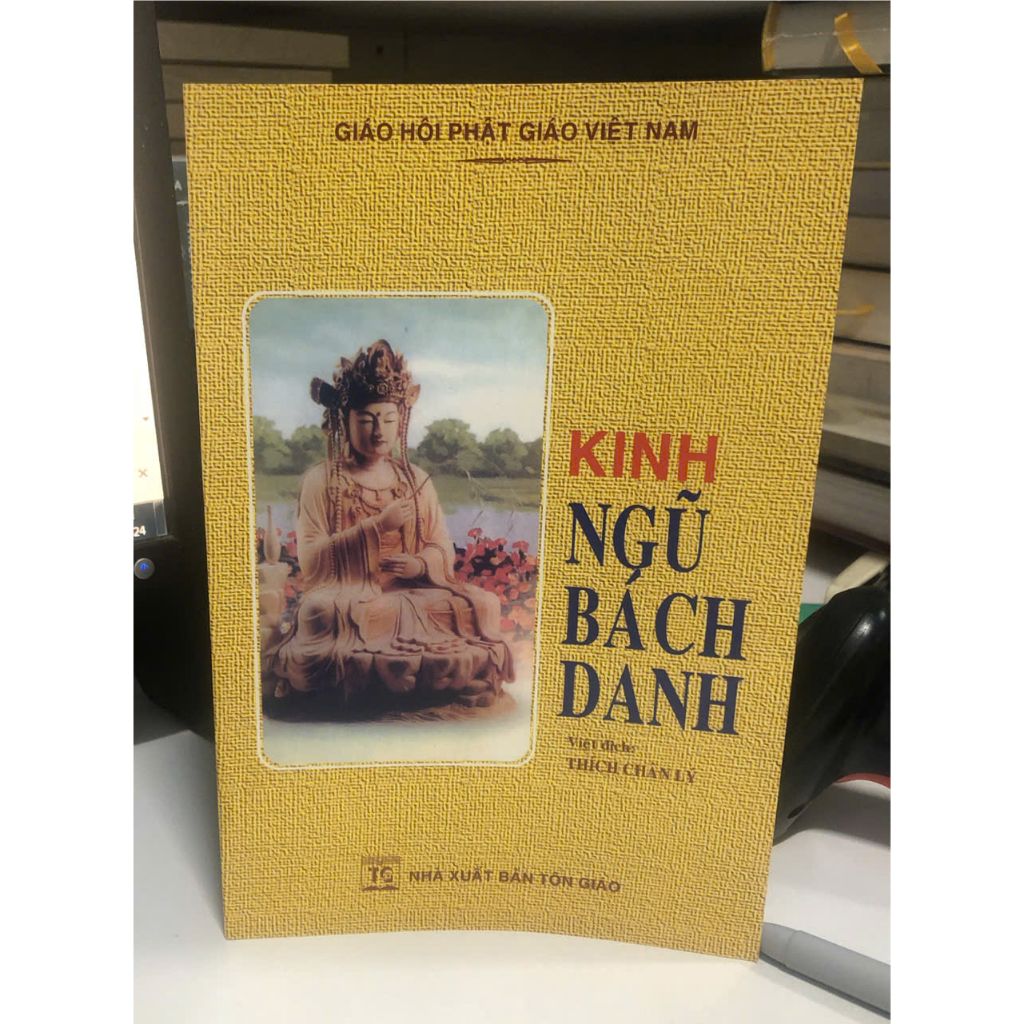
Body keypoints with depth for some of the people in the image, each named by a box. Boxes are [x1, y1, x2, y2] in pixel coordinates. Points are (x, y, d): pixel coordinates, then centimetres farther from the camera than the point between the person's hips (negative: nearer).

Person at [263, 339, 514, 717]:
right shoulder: (321, 481, 2)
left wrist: (421, 564, -13)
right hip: (347, 596, -3)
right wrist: (377, 525, -17)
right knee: (323, 611, -38)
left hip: (411, 592, 4)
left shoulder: (416, 480, 13)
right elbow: (310, 561, -8)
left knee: (482, 605, -22)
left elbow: (444, 551, 12)